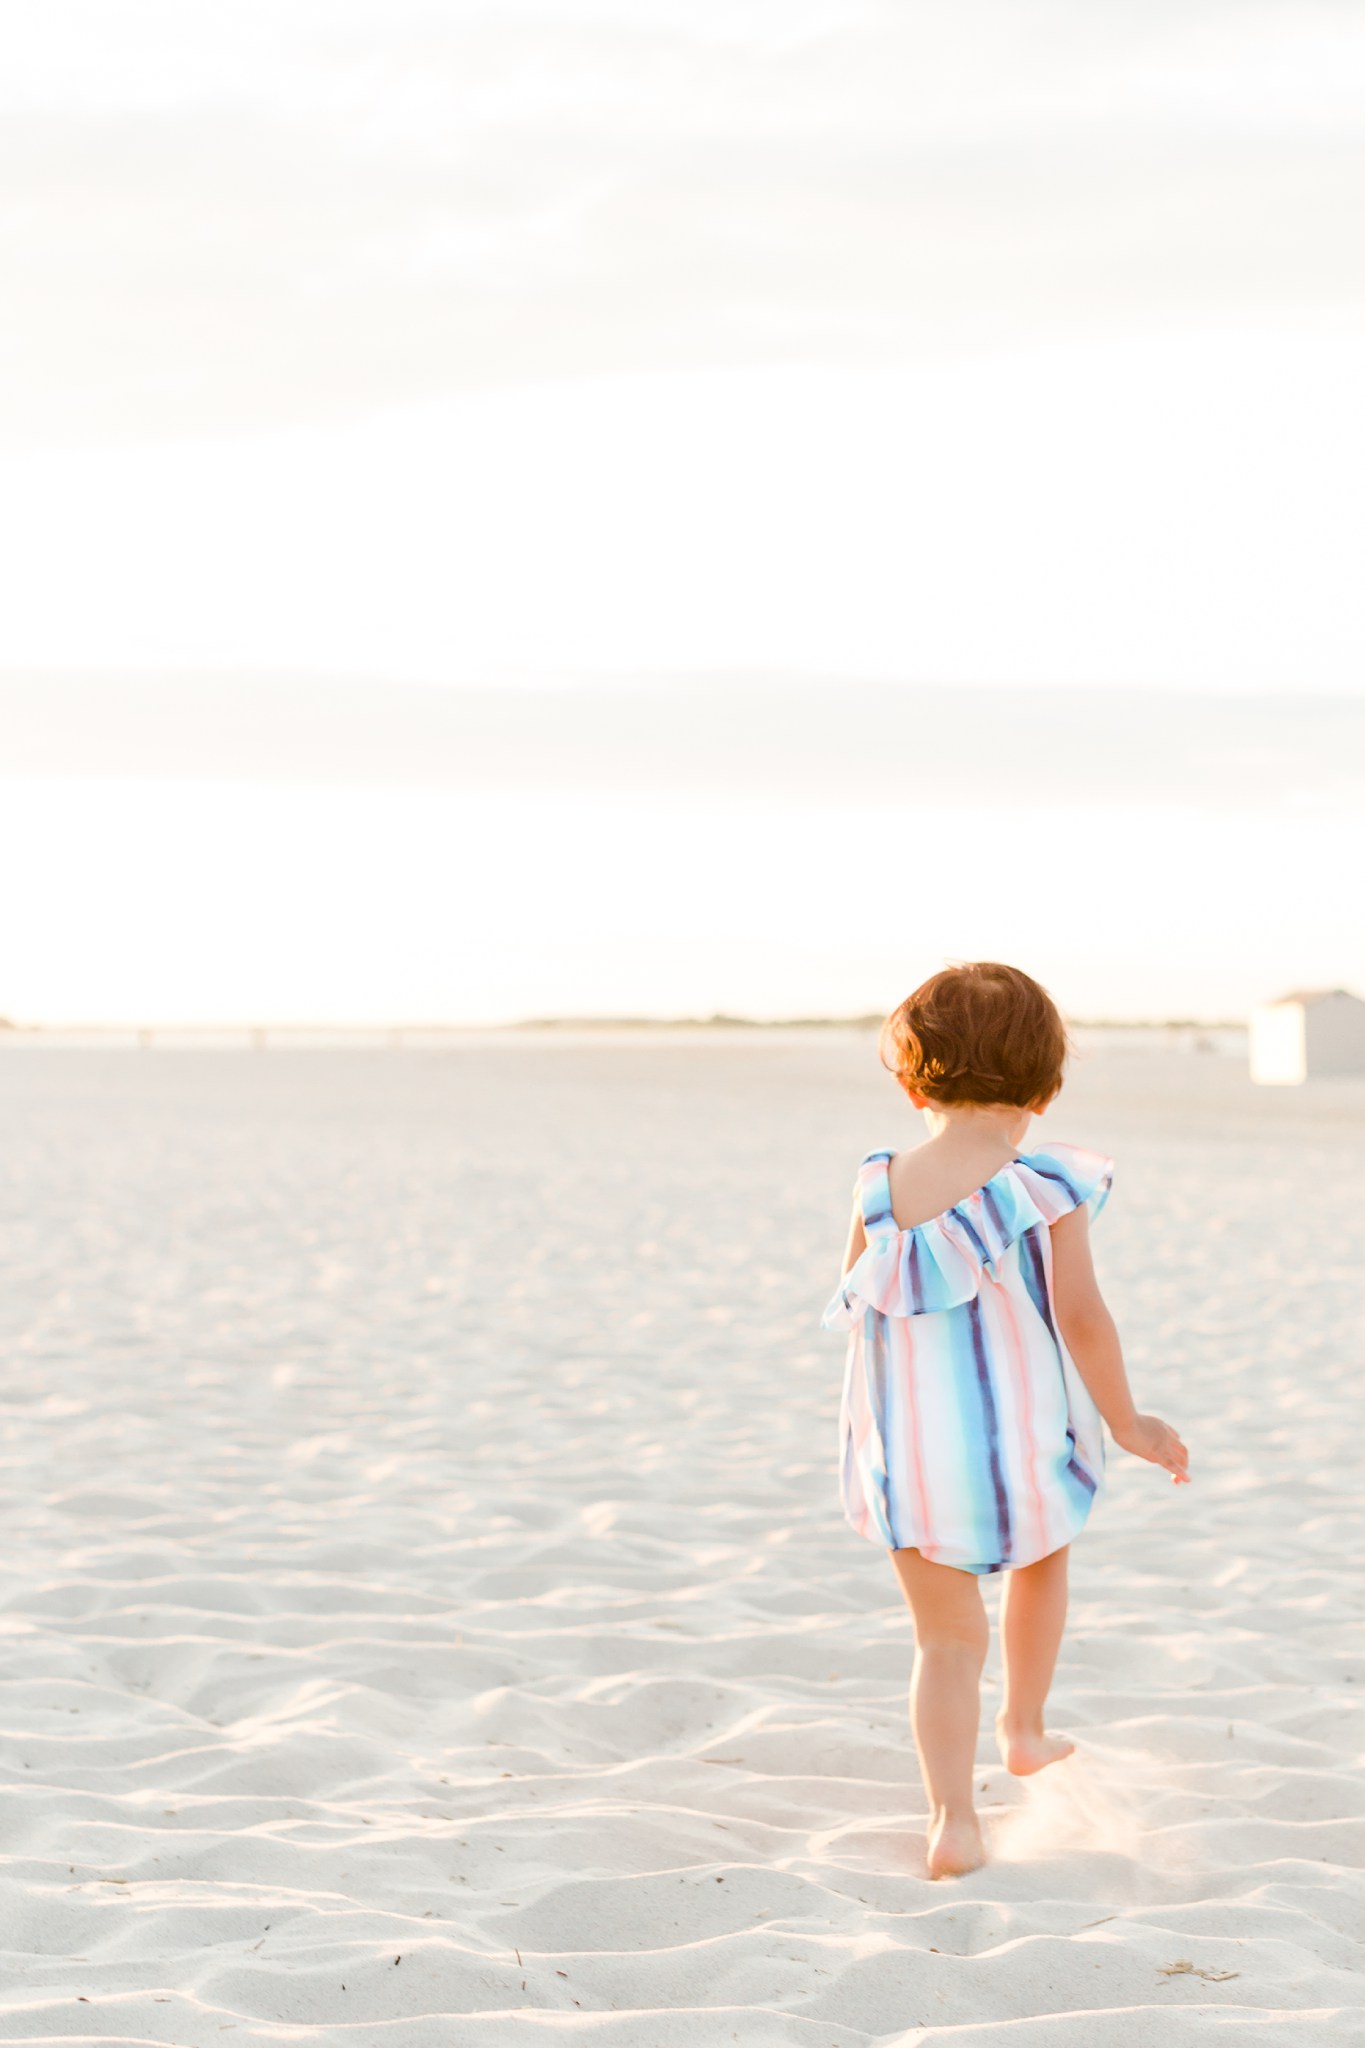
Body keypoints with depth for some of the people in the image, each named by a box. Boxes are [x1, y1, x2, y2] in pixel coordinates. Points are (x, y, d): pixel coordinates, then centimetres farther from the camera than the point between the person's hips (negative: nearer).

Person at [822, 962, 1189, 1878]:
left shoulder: (881, 1189, -6)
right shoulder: (1049, 1185, -14)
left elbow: (857, 1311, 5)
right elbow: (1082, 1316, -16)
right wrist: (1128, 1424, -3)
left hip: (911, 1457, 1)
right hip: (1024, 1446, -1)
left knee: (949, 1639, 10)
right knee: (1041, 1559, 32)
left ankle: (954, 1818, -4)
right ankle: (1024, 1729, 45)